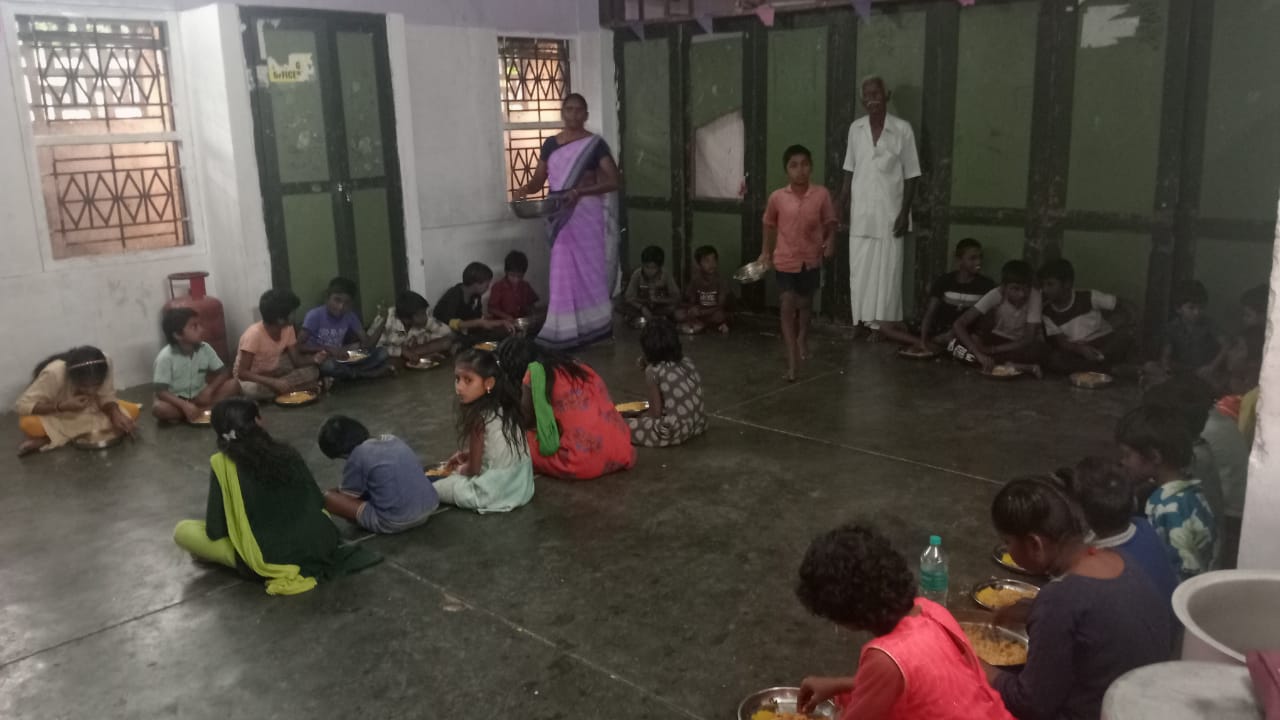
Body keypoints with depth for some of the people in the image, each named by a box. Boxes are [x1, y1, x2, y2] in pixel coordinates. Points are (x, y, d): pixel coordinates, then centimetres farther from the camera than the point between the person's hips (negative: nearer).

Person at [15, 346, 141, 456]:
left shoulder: (105, 363, -28)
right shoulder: (54, 373, -35)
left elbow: (107, 397, -15)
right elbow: (22, 406, -30)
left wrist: (116, 415, -35)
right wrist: (63, 406, -41)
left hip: (89, 411, 5)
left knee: (133, 411, -19)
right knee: (28, 423, -36)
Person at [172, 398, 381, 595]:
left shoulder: (222, 463, -4)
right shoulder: (287, 452, 5)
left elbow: (215, 531, -3)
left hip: (269, 562, -5)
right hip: (320, 547, 6)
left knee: (183, 531, 10)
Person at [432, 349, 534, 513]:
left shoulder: (479, 417, -22)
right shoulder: (501, 406, 1)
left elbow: (474, 468, -12)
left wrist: (460, 470, 7)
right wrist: (465, 455, 13)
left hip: (496, 488, -8)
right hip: (518, 480, 8)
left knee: (435, 488, 5)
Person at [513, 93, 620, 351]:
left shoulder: (595, 144, -3)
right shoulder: (550, 144, 9)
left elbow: (613, 181, -11)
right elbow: (538, 180, 11)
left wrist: (580, 191, -23)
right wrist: (524, 190, -12)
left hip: (587, 215, -4)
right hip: (561, 217, 4)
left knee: (589, 269, 1)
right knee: (564, 273, 4)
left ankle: (593, 326, 12)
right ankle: (568, 330, 9)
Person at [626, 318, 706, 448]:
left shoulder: (653, 370, -11)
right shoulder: (687, 362, 7)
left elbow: (656, 412, -8)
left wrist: (639, 417, 10)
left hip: (673, 432, -7)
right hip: (698, 425, 7)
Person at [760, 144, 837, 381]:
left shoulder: (821, 194, -10)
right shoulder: (777, 197, -9)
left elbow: (830, 222, 2)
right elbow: (769, 225, 6)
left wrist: (830, 241, -15)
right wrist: (766, 253, 10)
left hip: (811, 259, 1)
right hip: (785, 260, -1)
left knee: (805, 303, 20)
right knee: (787, 307, -7)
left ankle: (802, 338, 49)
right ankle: (791, 362, -6)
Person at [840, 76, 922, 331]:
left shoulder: (902, 129, -6)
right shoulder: (855, 128, 4)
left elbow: (911, 175, -4)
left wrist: (904, 213, -9)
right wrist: (839, 209, 8)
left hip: (889, 213, -3)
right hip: (860, 213, 3)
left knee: (886, 272, -1)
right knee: (859, 272, 5)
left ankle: (883, 325, 7)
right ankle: (862, 323, 14)